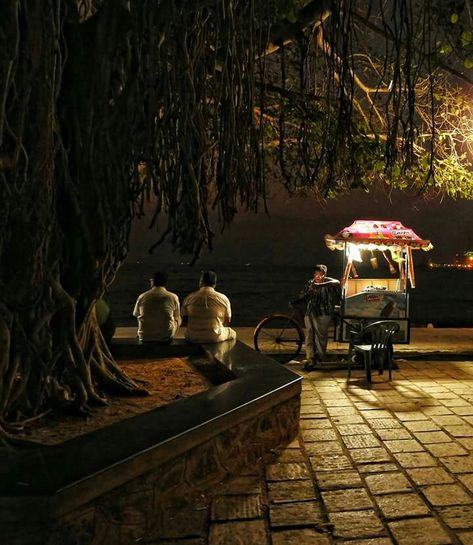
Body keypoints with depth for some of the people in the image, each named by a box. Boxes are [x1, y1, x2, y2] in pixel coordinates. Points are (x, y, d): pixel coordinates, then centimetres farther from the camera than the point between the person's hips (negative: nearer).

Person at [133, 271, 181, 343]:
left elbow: (136, 314, 13)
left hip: (145, 338, 1)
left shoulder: (142, 297, -4)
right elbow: (177, 319, 5)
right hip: (166, 338, -1)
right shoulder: (173, 297, -6)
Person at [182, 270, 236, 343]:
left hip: (193, 338, 2)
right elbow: (227, 322, 1)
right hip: (216, 338, -1)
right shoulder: (223, 298, -8)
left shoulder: (189, 299, -5)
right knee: (232, 333, 30)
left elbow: (184, 322, 3)